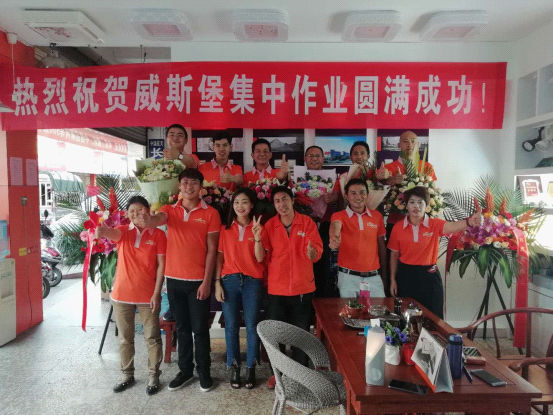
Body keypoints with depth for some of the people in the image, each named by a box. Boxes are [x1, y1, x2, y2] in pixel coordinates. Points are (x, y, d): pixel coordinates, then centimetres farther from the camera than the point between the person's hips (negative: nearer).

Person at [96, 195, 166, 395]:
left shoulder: (158, 235, -4)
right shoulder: (122, 232, -1)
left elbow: (161, 265, -4)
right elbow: (111, 233, -26)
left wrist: (156, 293, -8)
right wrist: (101, 230, -51)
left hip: (148, 295, -2)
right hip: (122, 294, 2)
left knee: (152, 337, 8)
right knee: (125, 338, 15)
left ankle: (154, 376, 24)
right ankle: (127, 375, 32)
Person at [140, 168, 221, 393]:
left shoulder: (211, 213, -4)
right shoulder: (169, 210, 4)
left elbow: (211, 250, -6)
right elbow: (157, 219, -21)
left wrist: (206, 281, -10)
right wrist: (148, 220, -46)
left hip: (198, 280, -3)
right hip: (174, 279, 3)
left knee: (200, 328, 7)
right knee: (182, 328, 16)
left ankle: (204, 371, 24)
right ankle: (185, 370, 30)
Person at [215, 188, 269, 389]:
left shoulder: (258, 228, 2)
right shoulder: (225, 229, 6)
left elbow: (260, 259, -6)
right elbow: (219, 257, 6)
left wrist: (257, 238, -21)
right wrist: (217, 282, -1)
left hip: (252, 281, -1)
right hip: (229, 280, 1)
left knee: (252, 326, 4)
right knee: (231, 326, 6)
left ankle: (251, 368, 19)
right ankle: (234, 368, 20)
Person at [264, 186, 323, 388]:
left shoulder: (307, 222, -4)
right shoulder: (269, 225, -1)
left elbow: (317, 253, -11)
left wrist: (311, 251, -31)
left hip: (303, 287, 0)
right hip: (276, 288, 1)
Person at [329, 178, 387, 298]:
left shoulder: (377, 216, 5)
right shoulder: (339, 215, -4)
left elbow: (381, 245, 12)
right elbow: (335, 226, -28)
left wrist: (384, 274, 14)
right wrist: (334, 237, -52)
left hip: (373, 276, 3)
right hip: (348, 277, -2)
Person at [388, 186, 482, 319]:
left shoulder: (435, 224, -5)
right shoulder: (398, 227, -2)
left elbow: (453, 226, -28)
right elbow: (394, 255, 5)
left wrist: (469, 221, -50)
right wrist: (393, 279, 3)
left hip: (429, 276, -1)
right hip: (406, 276, 1)